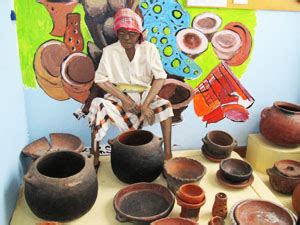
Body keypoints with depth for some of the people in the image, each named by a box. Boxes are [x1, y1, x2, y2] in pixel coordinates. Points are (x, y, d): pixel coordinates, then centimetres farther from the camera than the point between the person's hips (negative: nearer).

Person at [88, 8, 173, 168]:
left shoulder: (149, 49, -9)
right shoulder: (109, 51, -8)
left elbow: (160, 78, -12)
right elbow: (101, 80, -7)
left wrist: (146, 104, -23)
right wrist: (124, 98, -18)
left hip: (144, 95, 1)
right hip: (119, 96, 0)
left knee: (165, 105, -27)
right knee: (100, 106, -29)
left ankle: (167, 153, -18)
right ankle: (94, 155, -17)